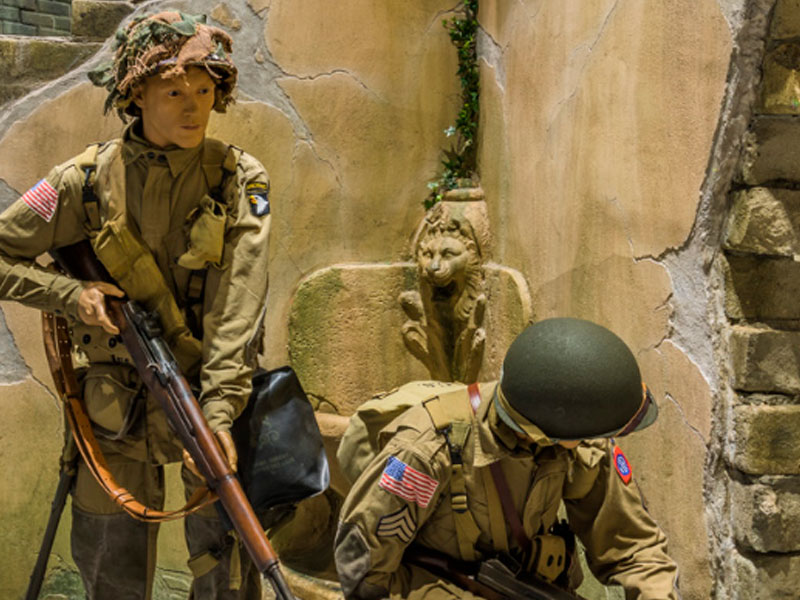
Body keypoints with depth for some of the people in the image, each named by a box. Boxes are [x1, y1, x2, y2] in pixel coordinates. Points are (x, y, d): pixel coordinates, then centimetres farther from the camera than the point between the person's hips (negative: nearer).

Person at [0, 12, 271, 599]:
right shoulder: (89, 179, -5)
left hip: (211, 392, -1)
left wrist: (219, 408, -25)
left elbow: (237, 303, -16)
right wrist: (70, 294, -14)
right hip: (118, 404, 1)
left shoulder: (240, 179, -7)